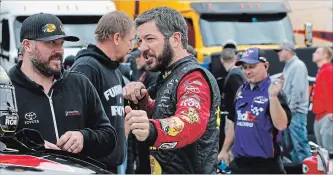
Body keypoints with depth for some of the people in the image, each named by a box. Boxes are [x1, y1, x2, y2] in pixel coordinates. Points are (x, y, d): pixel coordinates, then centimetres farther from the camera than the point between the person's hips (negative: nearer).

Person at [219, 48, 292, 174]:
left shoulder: (273, 92, -11)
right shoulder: (241, 91, 10)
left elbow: (281, 125, -24)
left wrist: (273, 96, -33)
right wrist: (225, 150, 19)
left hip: (265, 164, -7)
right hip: (239, 162, 7)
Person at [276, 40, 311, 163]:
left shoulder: (298, 66, -11)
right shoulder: (288, 66, 18)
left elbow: (297, 90, -19)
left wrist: (291, 109, -18)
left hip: (296, 112, -10)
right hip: (289, 111, 10)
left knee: (300, 143, -11)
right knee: (291, 144, 13)